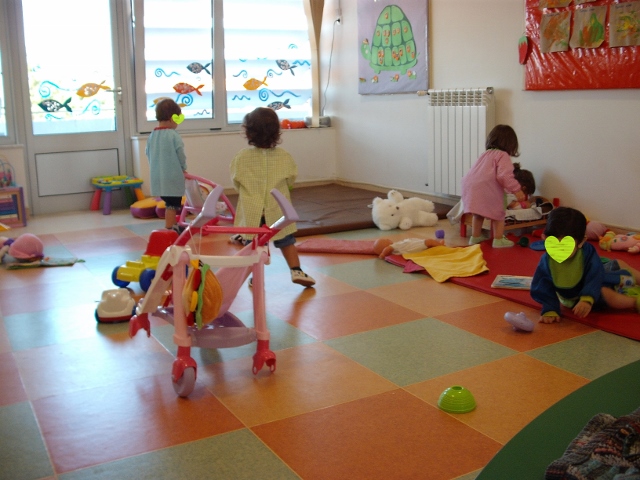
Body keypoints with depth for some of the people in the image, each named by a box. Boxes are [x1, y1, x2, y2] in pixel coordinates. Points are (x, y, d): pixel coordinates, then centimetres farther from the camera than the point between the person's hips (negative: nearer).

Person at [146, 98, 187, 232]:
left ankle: (173, 226, 28)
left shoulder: (152, 136, 5)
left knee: (170, 203, 18)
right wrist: (183, 168, 4)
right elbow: (180, 154, -12)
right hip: (172, 176, -7)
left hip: (158, 176, 7)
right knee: (172, 204, 1)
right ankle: (170, 230, 3)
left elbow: (148, 154, 11)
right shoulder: (173, 135, -14)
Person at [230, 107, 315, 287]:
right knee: (286, 241, 16)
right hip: (277, 210, 1)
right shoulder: (283, 156, -6)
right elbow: (291, 179, 6)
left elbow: (236, 183, 2)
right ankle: (296, 271, 12)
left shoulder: (241, 157, -9)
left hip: (252, 210, -1)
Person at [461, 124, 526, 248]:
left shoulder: (486, 154, 25)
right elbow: (504, 175, -14)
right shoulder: (503, 155, 0)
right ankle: (498, 240, 11)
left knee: (478, 213, 26)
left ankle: (475, 236, 36)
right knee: (498, 213, 9)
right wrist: (517, 190, -11)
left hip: (470, 184, 8)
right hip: (487, 189, -8)